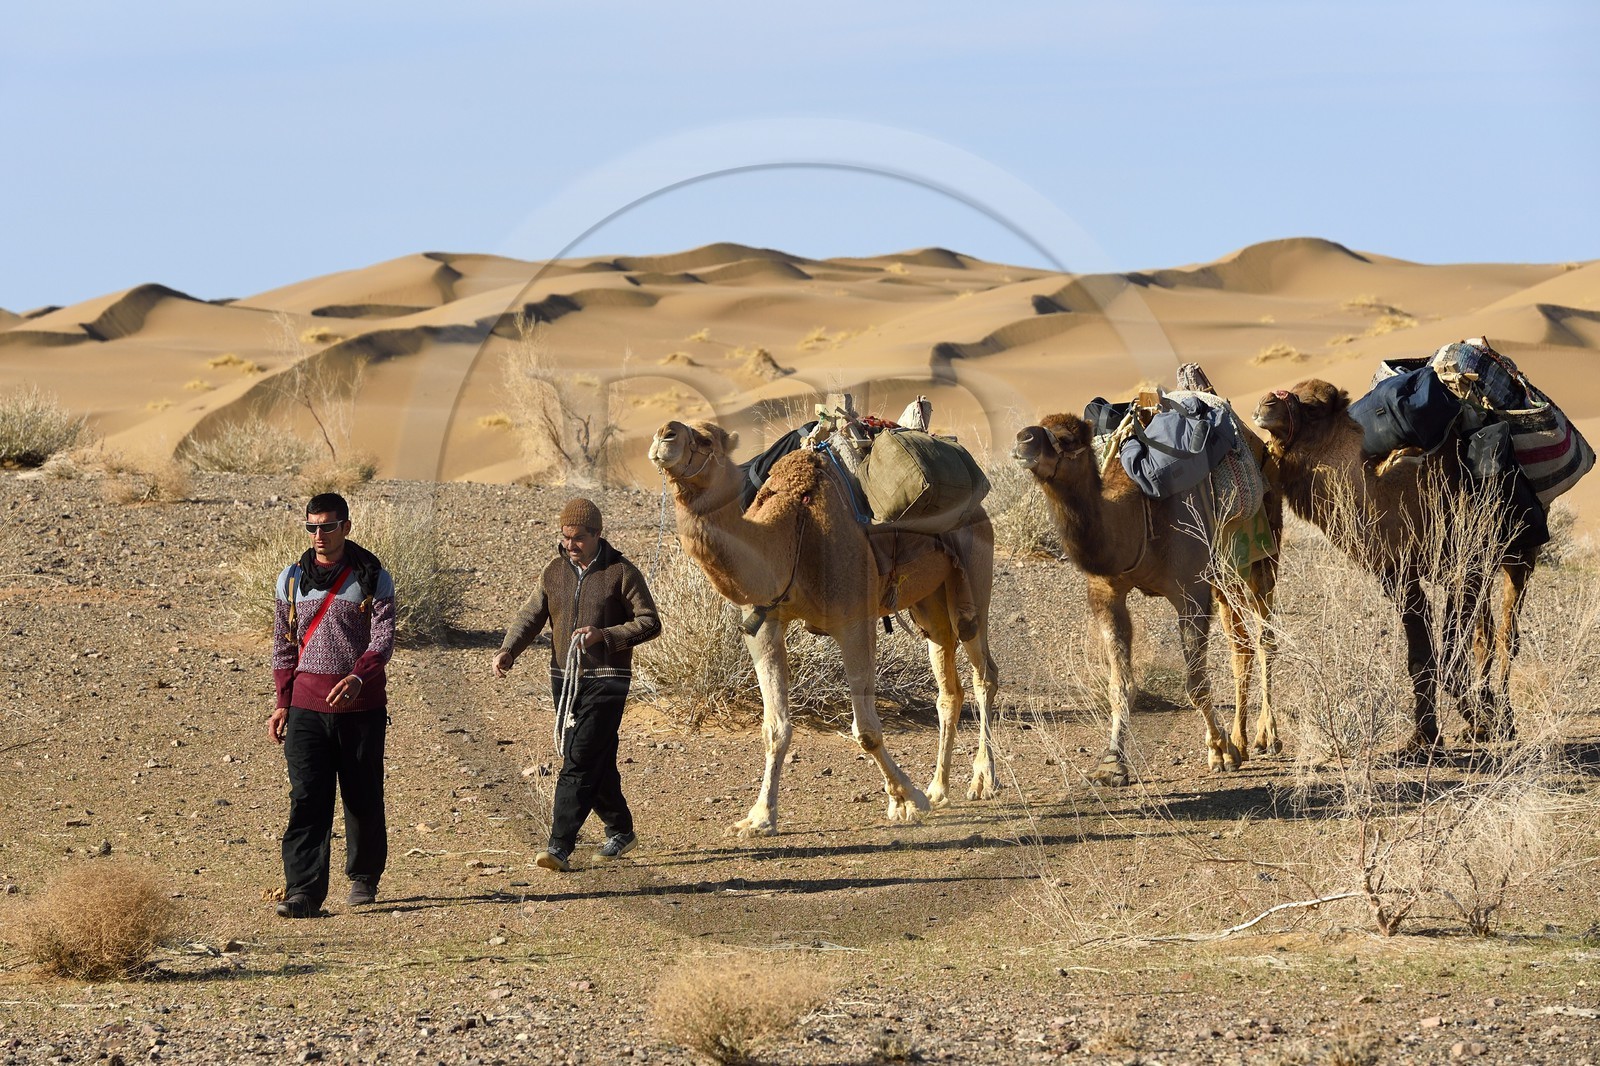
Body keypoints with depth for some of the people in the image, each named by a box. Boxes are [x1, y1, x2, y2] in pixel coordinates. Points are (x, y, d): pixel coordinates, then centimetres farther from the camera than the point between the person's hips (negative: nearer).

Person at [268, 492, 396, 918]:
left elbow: (383, 638, -10)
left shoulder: (372, 578, -1)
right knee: (306, 801, -9)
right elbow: (284, 644, 16)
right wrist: (284, 703, 10)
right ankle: (303, 891, -14)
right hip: (307, 706, 2)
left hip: (361, 705, -1)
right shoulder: (292, 579, 9)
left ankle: (364, 877, 29)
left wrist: (357, 679, -28)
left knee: (363, 798, 8)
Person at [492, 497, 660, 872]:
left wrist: (604, 635, -19)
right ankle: (620, 830, 30)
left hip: (606, 679, -6)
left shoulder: (621, 573, -6)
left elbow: (649, 623, -5)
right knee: (598, 761, 12)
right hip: (564, 679, 6)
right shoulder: (554, 571, 9)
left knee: (581, 760, -14)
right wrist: (508, 651, -9)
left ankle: (560, 846, -18)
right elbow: (530, 617, 9)